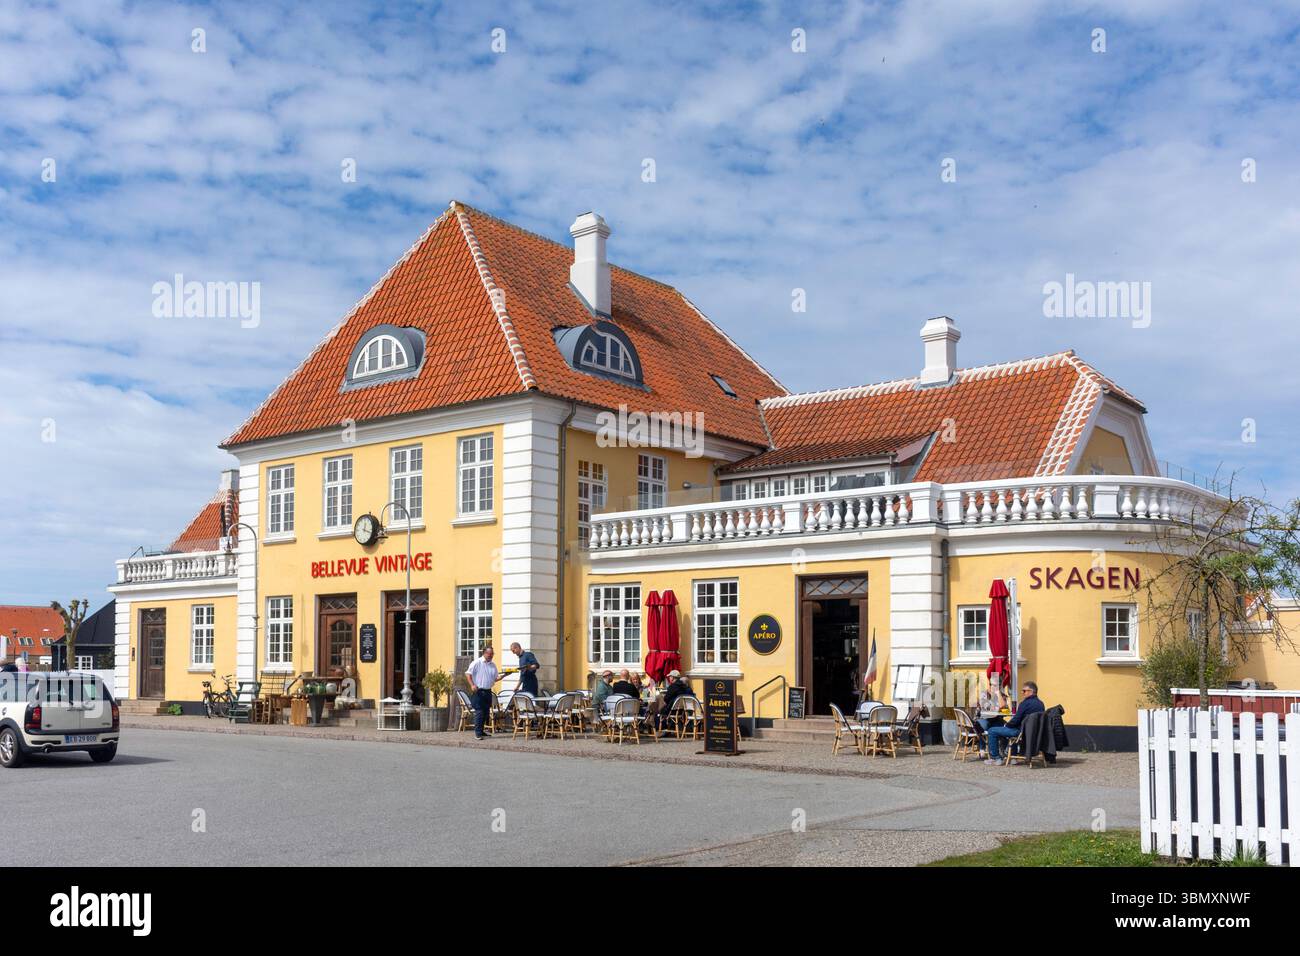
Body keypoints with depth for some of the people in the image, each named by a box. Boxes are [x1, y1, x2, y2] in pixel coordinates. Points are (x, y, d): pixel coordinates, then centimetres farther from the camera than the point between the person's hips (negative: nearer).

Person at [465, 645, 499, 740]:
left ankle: (481, 731, 22)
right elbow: (468, 673, -7)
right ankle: (478, 733, -7)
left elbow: (494, 679, 18)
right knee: (479, 712, -9)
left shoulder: (493, 665, 13)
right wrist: (472, 685, -16)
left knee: (486, 712, 10)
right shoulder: (477, 663, -6)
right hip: (478, 691, -6)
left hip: (488, 691, 7)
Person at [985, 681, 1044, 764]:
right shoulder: (1040, 704, 5)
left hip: (1022, 732, -9)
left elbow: (1015, 721, -20)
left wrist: (1007, 724, 2)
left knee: (992, 731, -1)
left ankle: (995, 758, 4)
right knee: (1004, 729, 35)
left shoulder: (1025, 703, -20)